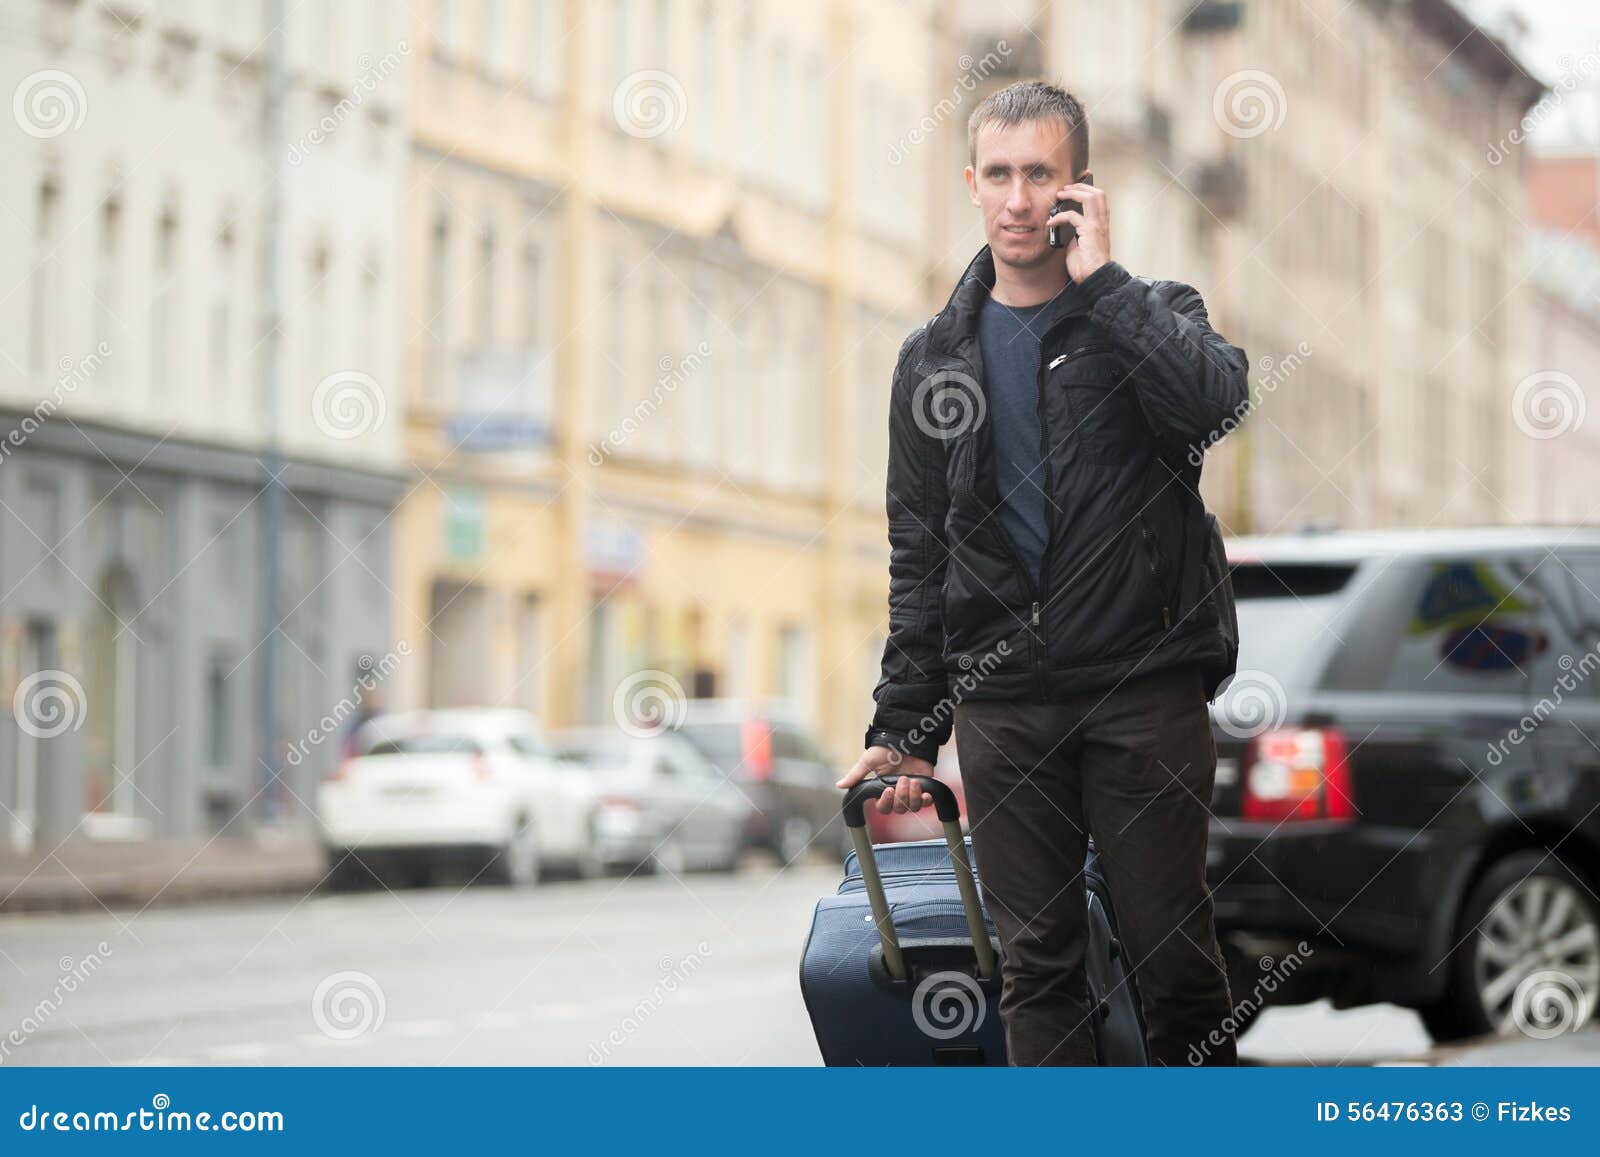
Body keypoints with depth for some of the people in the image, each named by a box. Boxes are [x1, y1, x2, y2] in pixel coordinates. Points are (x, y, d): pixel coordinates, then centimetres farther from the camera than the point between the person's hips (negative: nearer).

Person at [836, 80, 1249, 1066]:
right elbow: (918, 556, 15)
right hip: (1002, 706, 3)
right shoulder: (936, 358, 13)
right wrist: (905, 729, 10)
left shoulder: (1150, 314, 4)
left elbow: (1216, 399, -20)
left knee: (1176, 956, -1)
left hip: (1145, 690, -3)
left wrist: (1100, 278, -15)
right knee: (1038, 964, 5)